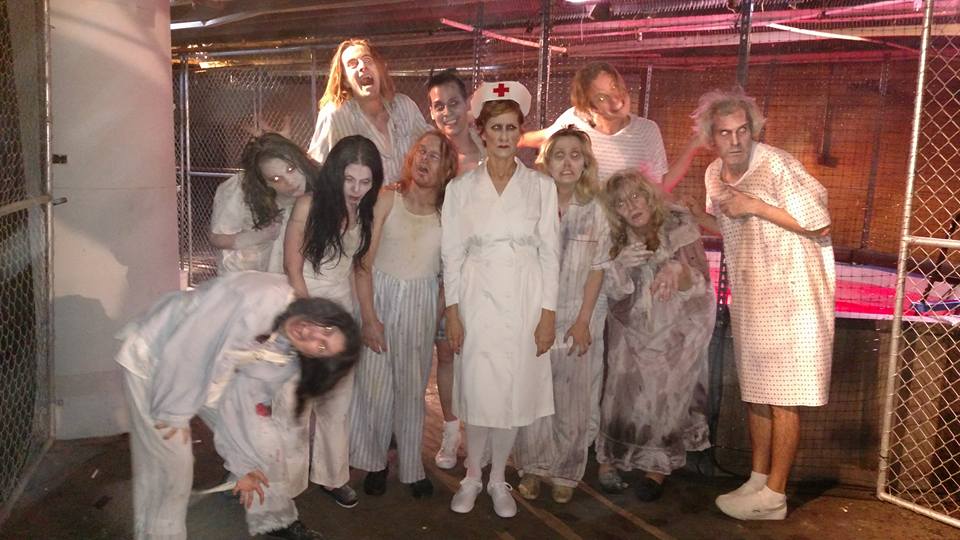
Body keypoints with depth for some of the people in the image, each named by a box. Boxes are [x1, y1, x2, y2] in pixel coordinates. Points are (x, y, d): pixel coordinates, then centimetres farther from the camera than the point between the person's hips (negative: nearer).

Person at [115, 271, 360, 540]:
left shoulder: (286, 358, -12)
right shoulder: (259, 299, -37)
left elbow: (248, 399, -3)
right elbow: (186, 347, -32)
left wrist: (246, 465, -2)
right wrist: (174, 412, -21)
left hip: (207, 366, 6)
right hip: (152, 359, -6)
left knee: (263, 438, 4)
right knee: (171, 463, -7)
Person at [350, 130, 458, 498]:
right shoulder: (387, 200, -6)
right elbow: (364, 263, -8)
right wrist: (369, 318, -11)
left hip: (422, 304, 1)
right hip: (380, 297, -1)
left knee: (413, 387, 10)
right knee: (374, 385, 3)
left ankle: (411, 466, 27)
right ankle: (374, 463, 25)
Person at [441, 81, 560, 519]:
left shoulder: (541, 186, 2)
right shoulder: (461, 188, 2)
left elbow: (549, 253, 1)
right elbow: (452, 254, 2)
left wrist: (548, 313, -3)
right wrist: (452, 312, -3)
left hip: (524, 301, 1)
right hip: (477, 298, 0)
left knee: (514, 391, 6)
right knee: (477, 391, 3)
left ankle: (498, 480, 26)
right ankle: (472, 477, 25)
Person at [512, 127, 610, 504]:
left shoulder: (594, 211, -2)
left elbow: (597, 269, 0)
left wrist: (583, 321, -6)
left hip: (577, 317, 1)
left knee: (573, 401, 6)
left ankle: (564, 473, 24)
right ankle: (531, 468, 24)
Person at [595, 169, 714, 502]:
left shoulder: (678, 225, -12)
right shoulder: (618, 239, -5)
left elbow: (700, 283, -14)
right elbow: (614, 293, -6)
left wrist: (678, 269, -37)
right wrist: (620, 265, -28)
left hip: (676, 327, -2)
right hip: (634, 328, 2)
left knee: (666, 393, -11)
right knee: (624, 388, -11)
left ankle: (658, 466, 9)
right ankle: (609, 459, 9)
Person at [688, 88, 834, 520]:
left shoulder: (777, 165, -17)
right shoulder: (715, 174, 6)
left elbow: (821, 226, -18)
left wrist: (755, 206, -21)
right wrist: (691, 211, 4)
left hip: (789, 294, -8)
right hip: (748, 296, 8)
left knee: (781, 395, -2)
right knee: (755, 390, 13)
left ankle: (774, 495, 8)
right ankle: (758, 480, 26)